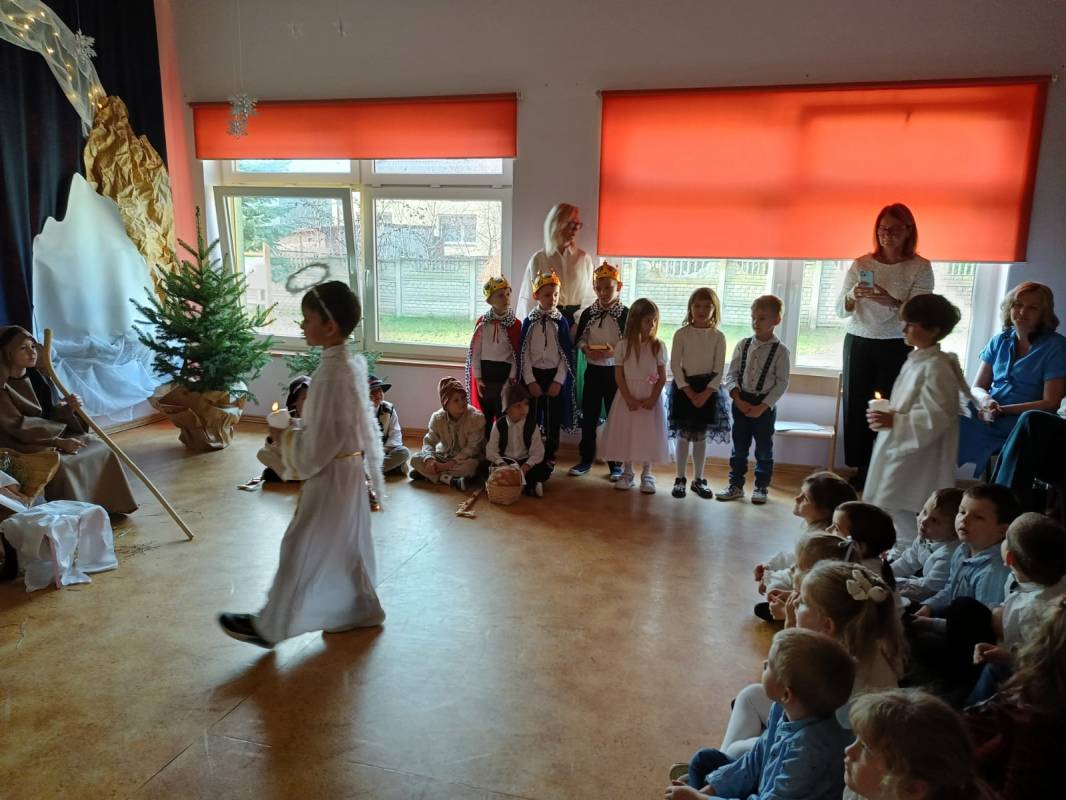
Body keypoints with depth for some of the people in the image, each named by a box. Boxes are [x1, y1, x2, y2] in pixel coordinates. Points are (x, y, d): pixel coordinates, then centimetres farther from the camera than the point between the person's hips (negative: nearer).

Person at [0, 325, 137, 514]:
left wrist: (68, 408, -18)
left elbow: (52, 413, 6)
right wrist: (59, 442, -26)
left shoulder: (37, 377, 5)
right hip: (24, 445, -7)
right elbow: (18, 427, -21)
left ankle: (106, 506, 2)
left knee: (100, 449, -7)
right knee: (60, 463, -33)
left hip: (53, 434, 7)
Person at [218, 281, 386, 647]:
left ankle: (270, 626, 20)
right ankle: (359, 610, 35)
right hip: (349, 471, 9)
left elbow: (317, 446, -24)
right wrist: (296, 432, 16)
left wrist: (284, 437, -9)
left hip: (331, 477, -9)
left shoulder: (332, 375, -26)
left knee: (303, 550, 5)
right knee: (345, 546, 21)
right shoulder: (351, 363, 3)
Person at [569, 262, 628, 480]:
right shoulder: (588, 313, 3)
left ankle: (616, 464, 16)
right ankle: (586, 460, 22)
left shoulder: (626, 314, -7)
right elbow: (579, 339, 8)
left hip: (616, 372, -3)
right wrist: (586, 350, -12)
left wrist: (615, 352, -22)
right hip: (593, 370, 3)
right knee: (589, 417, 9)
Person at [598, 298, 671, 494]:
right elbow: (619, 376, -4)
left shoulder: (658, 346, -3)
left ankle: (646, 475, 18)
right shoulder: (623, 345, -4)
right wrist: (629, 399, -12)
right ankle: (627, 473, 21)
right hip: (628, 398, 0)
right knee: (626, 434, 7)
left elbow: (662, 377, -2)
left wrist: (653, 399, -13)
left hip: (650, 398, 0)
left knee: (648, 436, 4)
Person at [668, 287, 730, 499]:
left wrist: (705, 393, -14)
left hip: (708, 389, 1)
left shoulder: (718, 337, 0)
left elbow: (719, 369, -2)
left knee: (701, 437, 8)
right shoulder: (681, 333, -3)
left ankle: (698, 480, 20)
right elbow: (675, 365, -7)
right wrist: (689, 392, -14)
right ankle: (680, 479, 14)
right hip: (683, 387, -1)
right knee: (683, 435, 3)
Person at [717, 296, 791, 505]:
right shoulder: (743, 345, 2)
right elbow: (731, 375, 2)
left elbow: (781, 383, -8)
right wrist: (738, 399, -11)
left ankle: (761, 487, 21)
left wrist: (762, 407, -14)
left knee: (764, 449, 8)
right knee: (739, 447, 10)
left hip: (765, 405, -3)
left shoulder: (780, 350, -7)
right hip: (741, 402, 3)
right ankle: (736, 486, 20)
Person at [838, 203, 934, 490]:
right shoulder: (861, 264, 3)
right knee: (855, 407, 0)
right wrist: (853, 296, -20)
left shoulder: (920, 268, -2)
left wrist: (892, 302, -29)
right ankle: (859, 472, 12)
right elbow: (840, 310, 2)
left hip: (896, 348, -2)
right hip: (858, 343, 2)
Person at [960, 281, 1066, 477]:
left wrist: (1002, 410, -13)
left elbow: (1050, 403, -6)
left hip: (1021, 426, -5)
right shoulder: (1000, 341, 14)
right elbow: (978, 387, 13)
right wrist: (986, 400, -10)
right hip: (987, 417, 5)